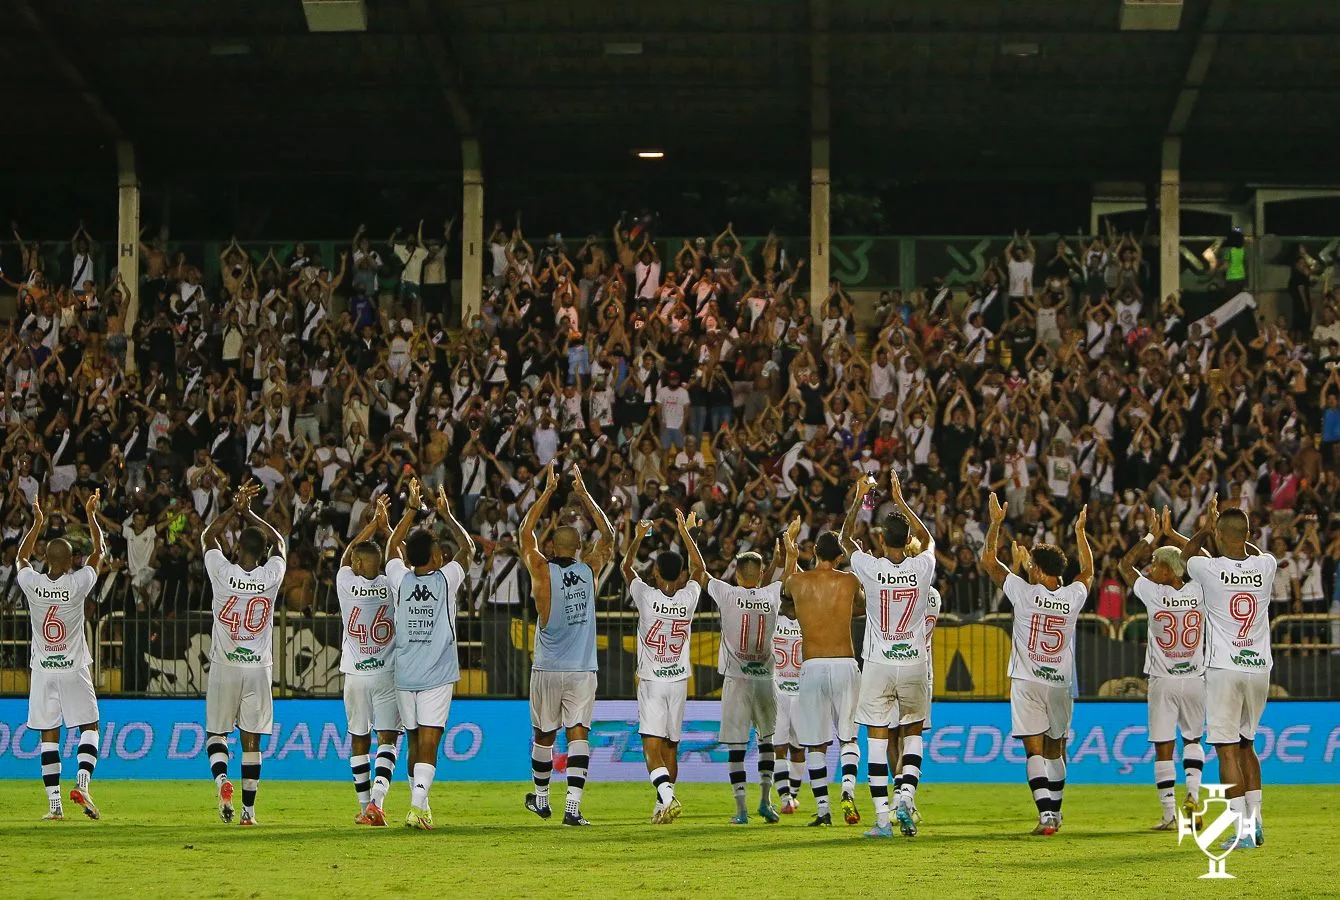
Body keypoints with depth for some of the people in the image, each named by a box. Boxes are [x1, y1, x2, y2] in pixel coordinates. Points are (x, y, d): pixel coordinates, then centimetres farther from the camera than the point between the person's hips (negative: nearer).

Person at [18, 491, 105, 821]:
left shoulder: (32, 583, -7)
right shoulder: (78, 583, -12)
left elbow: (21, 557, 17)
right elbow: (99, 551, 5)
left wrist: (37, 523, 24)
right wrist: (91, 514, 14)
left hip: (43, 670, 2)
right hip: (74, 670, -2)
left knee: (49, 736, 5)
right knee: (89, 727, 9)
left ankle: (54, 804, 2)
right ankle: (82, 782, -12)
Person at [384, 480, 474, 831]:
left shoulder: (401, 580, 0)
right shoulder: (446, 579, -6)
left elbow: (392, 546, 20)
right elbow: (468, 547, 11)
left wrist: (411, 508, 22)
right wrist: (446, 515, 20)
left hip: (404, 676, 3)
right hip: (437, 675, -3)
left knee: (415, 741, 14)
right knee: (429, 742, -9)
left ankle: (419, 802, 22)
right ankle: (418, 804, -24)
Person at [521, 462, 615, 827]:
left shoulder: (542, 571, -7)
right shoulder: (589, 570, -2)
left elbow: (526, 532, 7)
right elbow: (607, 534, 14)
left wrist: (548, 491, 9)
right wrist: (583, 493, 16)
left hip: (547, 670, 0)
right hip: (583, 670, 0)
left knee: (543, 734, 16)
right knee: (578, 734, -5)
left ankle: (541, 798, 32)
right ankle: (573, 806, -18)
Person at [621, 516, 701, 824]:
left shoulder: (647, 596, -12)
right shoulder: (689, 597, -4)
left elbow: (627, 567, 7)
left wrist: (639, 537, 21)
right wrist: (688, 534, 30)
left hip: (651, 683, -4)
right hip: (679, 682, 4)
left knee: (652, 746, -11)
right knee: (670, 747, 13)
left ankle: (668, 797, -32)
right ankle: (662, 806, 19)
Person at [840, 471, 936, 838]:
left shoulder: (871, 568, -10)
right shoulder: (922, 567, -6)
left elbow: (845, 539, 11)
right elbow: (928, 538, 19)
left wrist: (859, 499, 16)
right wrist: (900, 501, 21)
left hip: (878, 666, -2)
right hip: (914, 663, 2)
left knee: (877, 739, 1)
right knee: (913, 733, 16)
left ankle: (883, 818, -3)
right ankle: (905, 799, -3)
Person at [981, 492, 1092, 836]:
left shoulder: (1025, 592, -9)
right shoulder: (1073, 596, -1)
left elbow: (988, 559, 1)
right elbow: (1088, 571, 23)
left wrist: (995, 522, 8)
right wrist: (1080, 532, 32)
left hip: (1027, 682, -3)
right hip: (1060, 684, 3)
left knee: (1034, 750, -7)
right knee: (1055, 749, 17)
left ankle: (1046, 814, -20)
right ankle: (1055, 813, 25)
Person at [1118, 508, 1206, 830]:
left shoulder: (1154, 594, -11)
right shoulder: (1198, 592, -4)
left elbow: (1126, 563, 5)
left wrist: (1153, 535, 14)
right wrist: (1171, 534, 21)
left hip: (1163, 682, -3)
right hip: (1195, 680, 3)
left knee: (1163, 749, 3)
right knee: (1192, 740, 21)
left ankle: (1169, 815, 1)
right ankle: (1193, 795, 0)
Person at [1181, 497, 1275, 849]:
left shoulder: (1210, 569, -10)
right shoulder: (1266, 567, -2)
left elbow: (1187, 554, 16)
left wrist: (1205, 528, 29)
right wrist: (1235, 531, 33)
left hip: (1224, 670, -4)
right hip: (1259, 669, 4)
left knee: (1228, 750, -3)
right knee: (1245, 744, 20)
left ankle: (1243, 829, -9)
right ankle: (1255, 819, 18)